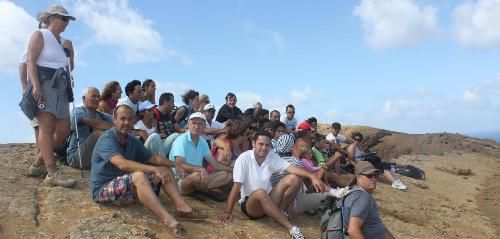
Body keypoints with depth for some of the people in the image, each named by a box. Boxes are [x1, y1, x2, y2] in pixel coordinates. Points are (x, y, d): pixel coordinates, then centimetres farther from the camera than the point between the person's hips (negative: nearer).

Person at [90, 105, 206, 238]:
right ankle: (168, 220, -48)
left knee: (165, 170, -1)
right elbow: (122, 164, -34)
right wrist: (155, 169, -39)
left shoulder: (132, 141, 8)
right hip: (103, 190, -8)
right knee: (138, 176, -37)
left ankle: (182, 208, -20)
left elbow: (154, 158, 12)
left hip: (128, 185, 9)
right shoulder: (107, 139, -18)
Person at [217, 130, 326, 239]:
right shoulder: (244, 158, -14)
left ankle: (281, 212, -7)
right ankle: (291, 228, -36)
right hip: (250, 203, -4)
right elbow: (237, 185, -17)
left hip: (269, 200, 4)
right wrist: (227, 211, -19)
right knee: (260, 193, -40)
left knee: (294, 179, -14)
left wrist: (312, 177, -32)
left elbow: (291, 168, -15)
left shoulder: (273, 157, -2)